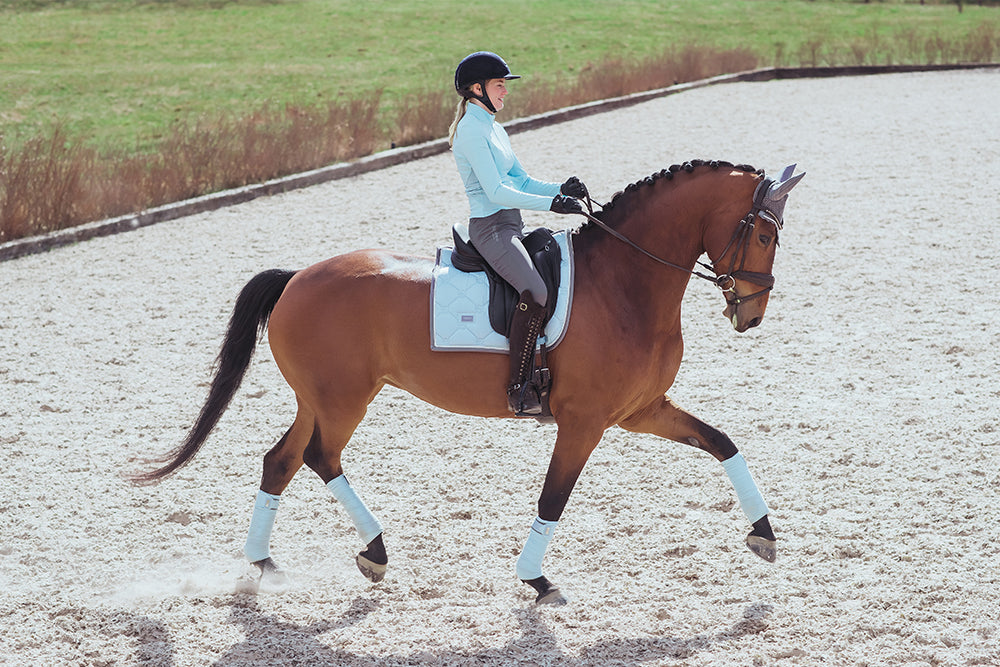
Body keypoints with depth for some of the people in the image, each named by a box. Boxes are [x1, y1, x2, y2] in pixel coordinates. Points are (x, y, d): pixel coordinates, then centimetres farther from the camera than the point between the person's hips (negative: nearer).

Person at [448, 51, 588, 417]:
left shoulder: (493, 128, 19)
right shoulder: (471, 130, -12)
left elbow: (521, 181, 19)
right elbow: (495, 191, -19)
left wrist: (561, 189, 2)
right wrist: (550, 204, -23)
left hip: (512, 227, 10)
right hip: (490, 227, -10)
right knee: (536, 292, -29)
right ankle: (519, 390, -26)